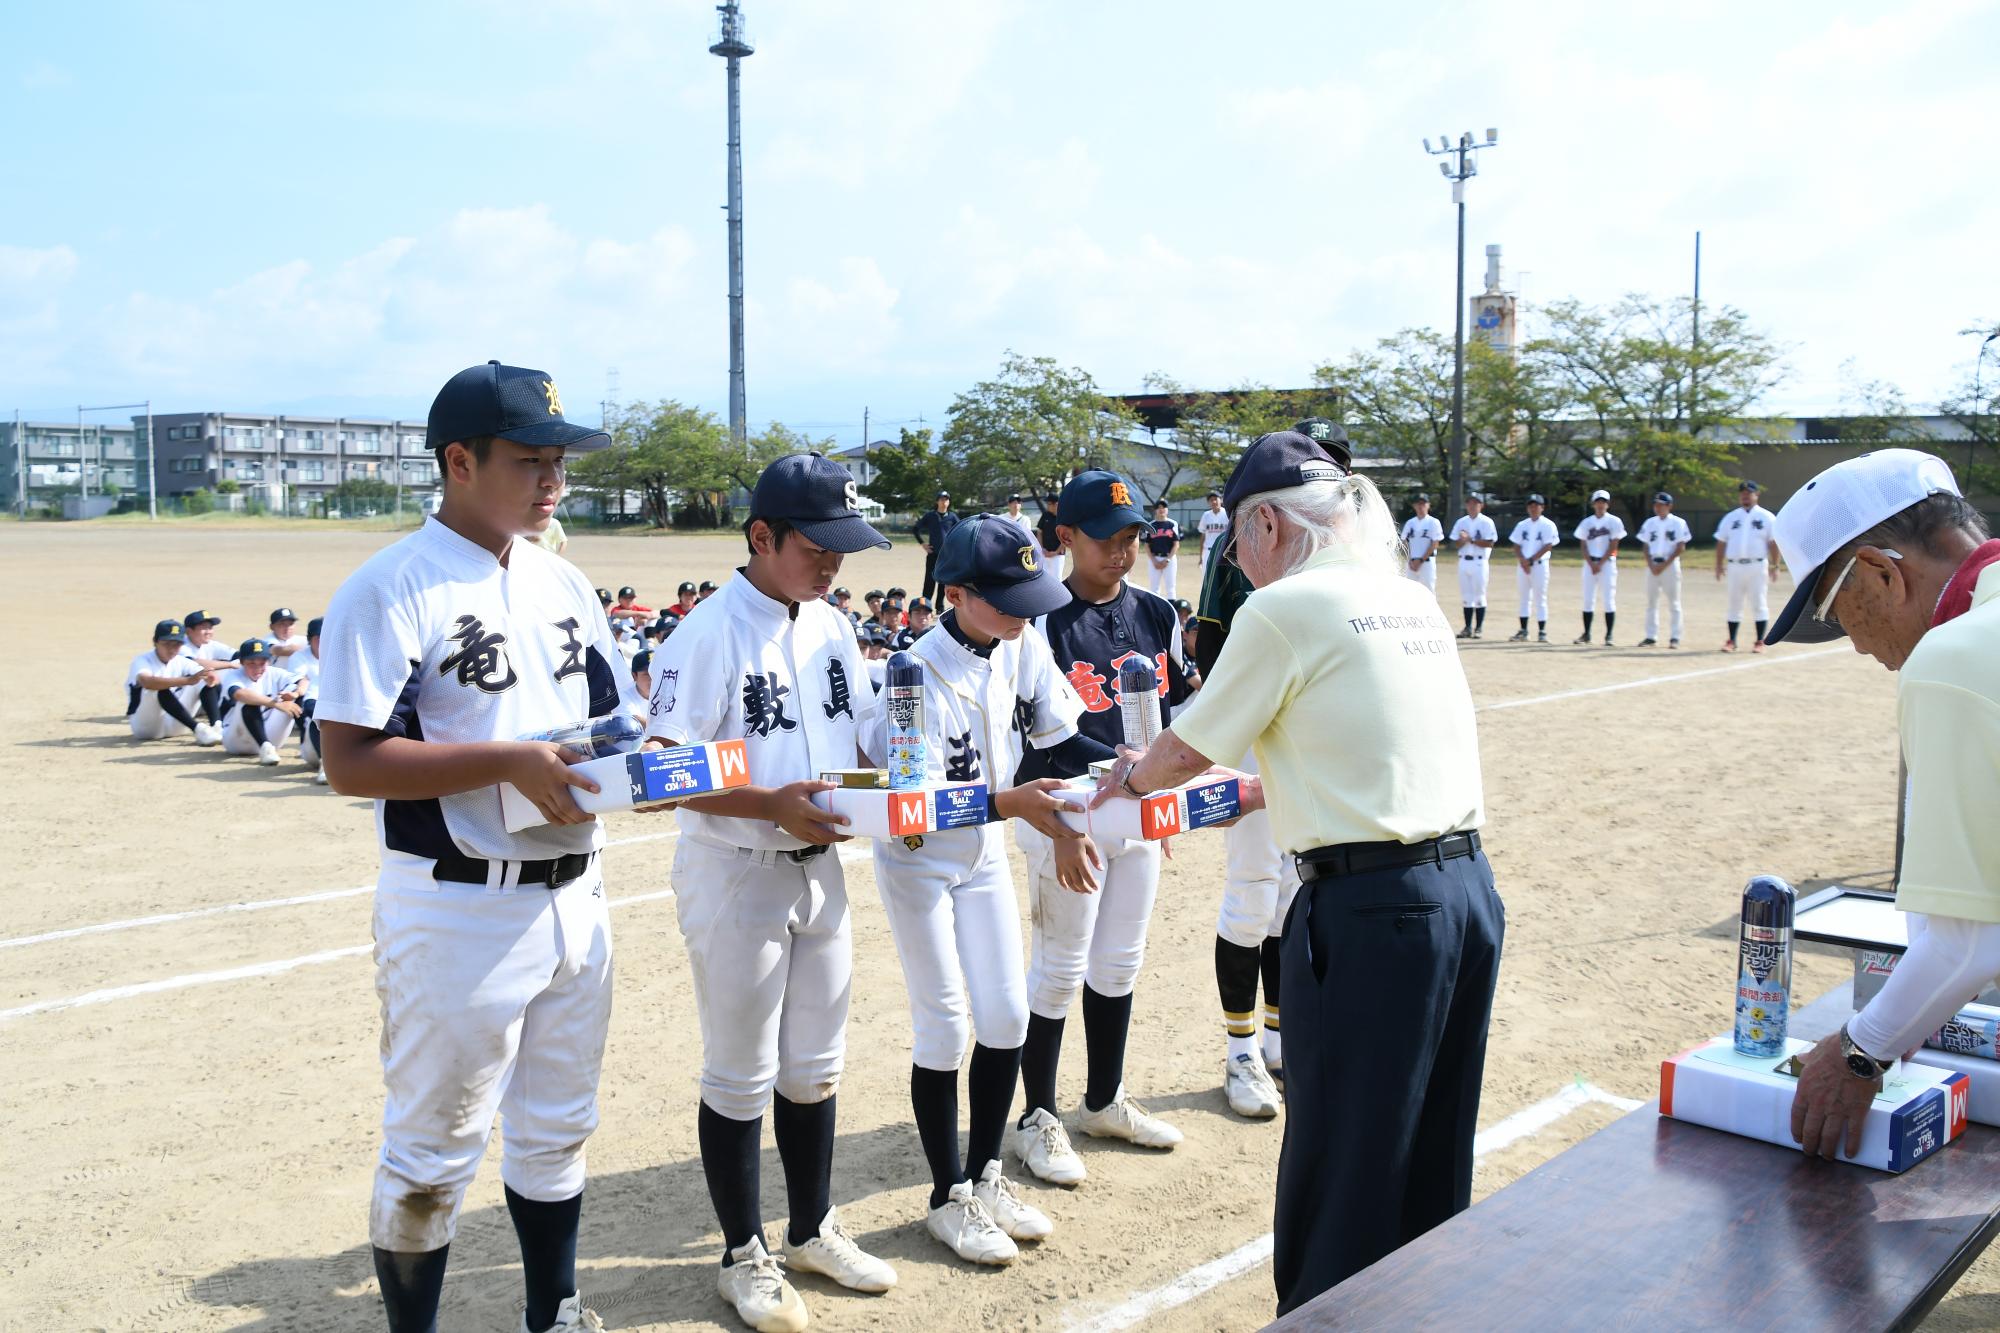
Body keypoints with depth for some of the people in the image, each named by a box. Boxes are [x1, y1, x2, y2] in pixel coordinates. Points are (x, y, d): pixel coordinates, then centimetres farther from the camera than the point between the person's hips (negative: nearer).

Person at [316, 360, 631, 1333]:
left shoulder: (563, 583, 10)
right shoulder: (390, 588, -13)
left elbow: (611, 719, 17)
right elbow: (348, 760, -18)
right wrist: (507, 761, -24)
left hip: (574, 897, 7)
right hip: (457, 911, -7)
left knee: (557, 1131, 20)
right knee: (432, 1151, 6)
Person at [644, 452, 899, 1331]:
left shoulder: (832, 628, 4)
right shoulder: (710, 633, -18)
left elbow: (861, 740, 13)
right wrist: (774, 806, -28)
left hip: (819, 869, 7)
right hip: (734, 874, -7)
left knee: (815, 1066, 19)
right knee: (741, 1077, 8)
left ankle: (812, 1231, 37)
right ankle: (744, 1256, 26)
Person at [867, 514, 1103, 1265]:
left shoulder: (1023, 646, -10)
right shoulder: (922, 675, -28)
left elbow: (1061, 737, -3)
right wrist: (1009, 802, -43)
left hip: (985, 852, 6)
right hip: (919, 860, -6)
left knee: (1007, 1017, 9)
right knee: (945, 1027, 1)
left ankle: (985, 1177, 27)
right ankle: (949, 1199, 19)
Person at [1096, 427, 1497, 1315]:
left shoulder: (1282, 610, -9)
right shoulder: (1413, 600, 13)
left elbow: (1187, 751, 1)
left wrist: (1129, 779, 22)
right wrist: (1264, 788, 35)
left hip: (1368, 910, -8)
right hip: (1468, 890, 8)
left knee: (1337, 1171, 6)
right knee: (1433, 1158, 20)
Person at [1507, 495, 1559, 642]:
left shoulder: (1547, 525, -2)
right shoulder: (1522, 525, 12)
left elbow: (1548, 546, -10)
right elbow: (1516, 545, 9)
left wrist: (1530, 560, -14)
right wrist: (1522, 560, -9)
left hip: (1539, 565, -5)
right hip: (1522, 565, 5)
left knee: (1540, 599, -3)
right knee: (1524, 598, 7)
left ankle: (1542, 632, -2)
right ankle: (1523, 631, 11)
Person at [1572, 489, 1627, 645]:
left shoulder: (1614, 521, -1)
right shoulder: (1587, 522, 9)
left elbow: (1613, 545, -5)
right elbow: (1584, 546, 6)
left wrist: (1600, 563, -11)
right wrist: (1591, 564, -7)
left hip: (1607, 562, -4)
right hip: (1590, 563, 4)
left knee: (1609, 599, -7)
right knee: (1587, 599, 4)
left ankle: (1609, 636, -6)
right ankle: (1586, 634, 12)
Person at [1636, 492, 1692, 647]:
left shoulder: (1678, 523, -3)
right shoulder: (1649, 523, 10)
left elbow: (1681, 547, -7)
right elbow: (1646, 546, 10)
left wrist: (1665, 564, -14)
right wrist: (1651, 565, -5)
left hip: (1670, 564, -5)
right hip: (1652, 565, 5)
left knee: (1673, 602, -1)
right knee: (1651, 602, 5)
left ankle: (1674, 638, 1)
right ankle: (1651, 637, 10)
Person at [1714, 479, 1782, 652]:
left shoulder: (1766, 517, 3)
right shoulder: (1730, 517, 12)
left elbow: (1773, 542, -1)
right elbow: (1721, 542, 12)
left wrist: (1774, 566, -7)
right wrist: (1719, 565, 5)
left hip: (1757, 566, -3)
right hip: (1735, 566, 3)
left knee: (1759, 604, -2)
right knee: (1734, 604, 6)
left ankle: (1760, 642, 2)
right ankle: (1731, 641, 12)